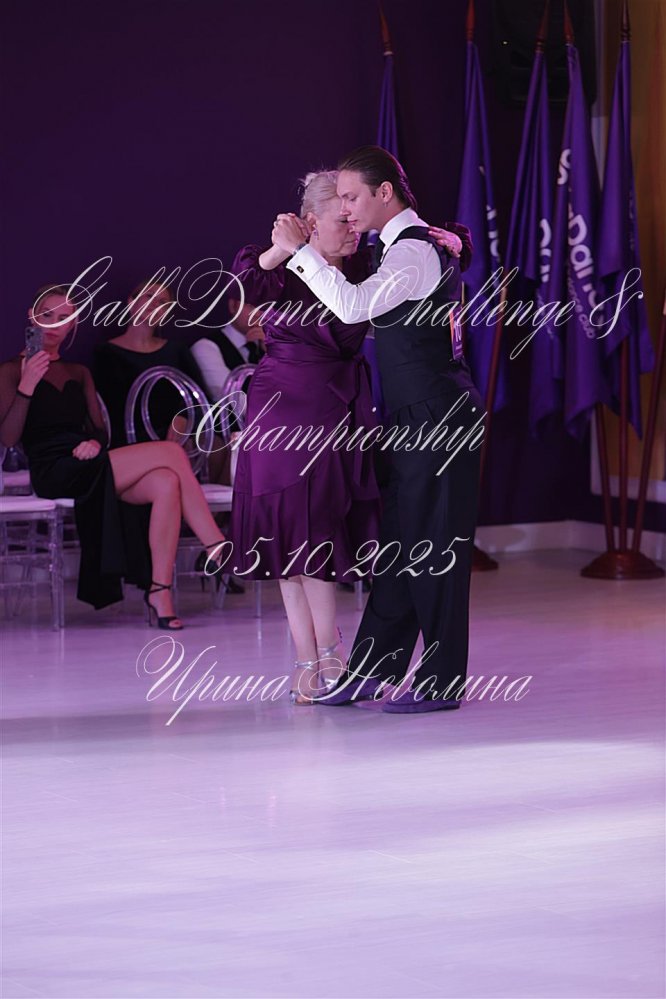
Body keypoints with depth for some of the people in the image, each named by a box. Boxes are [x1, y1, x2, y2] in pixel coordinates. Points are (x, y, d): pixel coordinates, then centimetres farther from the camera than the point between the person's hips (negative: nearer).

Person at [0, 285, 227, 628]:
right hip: (54, 471, -6)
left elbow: (99, 429, 18)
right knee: (170, 453, -23)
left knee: (166, 483, -28)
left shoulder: (79, 374, 26)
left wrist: (95, 442, -6)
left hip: (88, 466, 6)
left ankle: (160, 593, -31)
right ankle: (221, 552, -20)